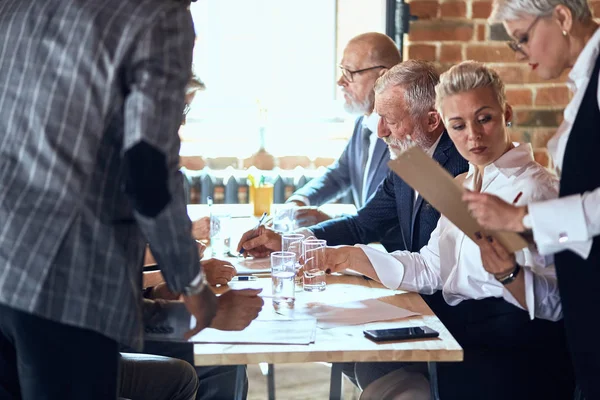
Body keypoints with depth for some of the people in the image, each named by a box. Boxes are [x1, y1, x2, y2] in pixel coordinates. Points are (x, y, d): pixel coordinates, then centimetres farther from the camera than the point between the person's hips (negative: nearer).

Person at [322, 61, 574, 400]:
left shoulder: (537, 188, -8)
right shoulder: (461, 187, 17)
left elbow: (554, 303, -12)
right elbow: (430, 268, 14)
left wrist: (508, 273, -31)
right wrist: (353, 258, 6)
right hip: (460, 328, 7)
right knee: (375, 363, -17)